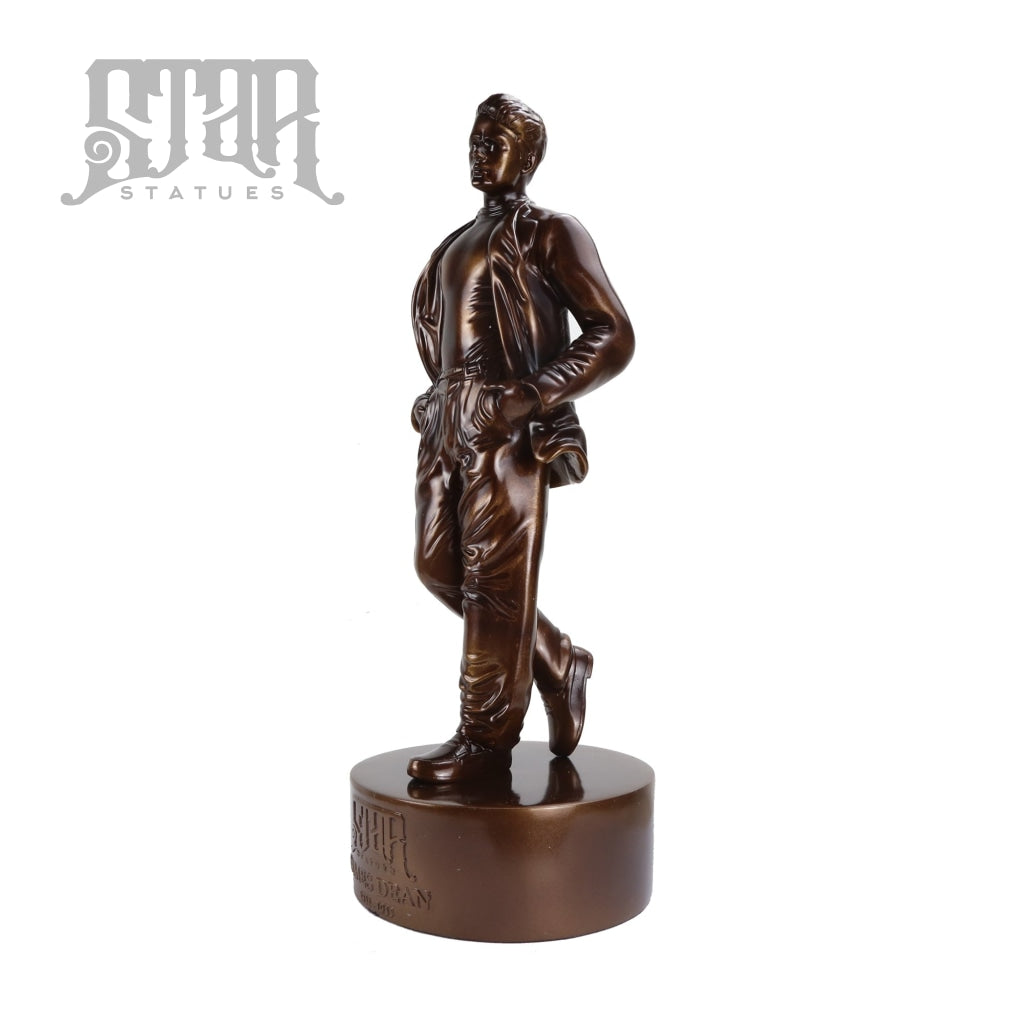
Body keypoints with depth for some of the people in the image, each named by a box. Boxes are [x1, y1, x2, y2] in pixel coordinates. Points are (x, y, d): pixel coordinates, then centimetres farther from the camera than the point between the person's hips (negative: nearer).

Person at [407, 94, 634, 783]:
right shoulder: (457, 244, 21)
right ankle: (560, 664, 25)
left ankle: (486, 739, 7)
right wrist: (437, 401, 15)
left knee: (496, 581, -4)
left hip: (508, 431, -8)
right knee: (440, 567, 8)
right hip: (448, 426, 8)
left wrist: (532, 397, -17)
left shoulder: (551, 234, 0)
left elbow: (614, 335, -9)